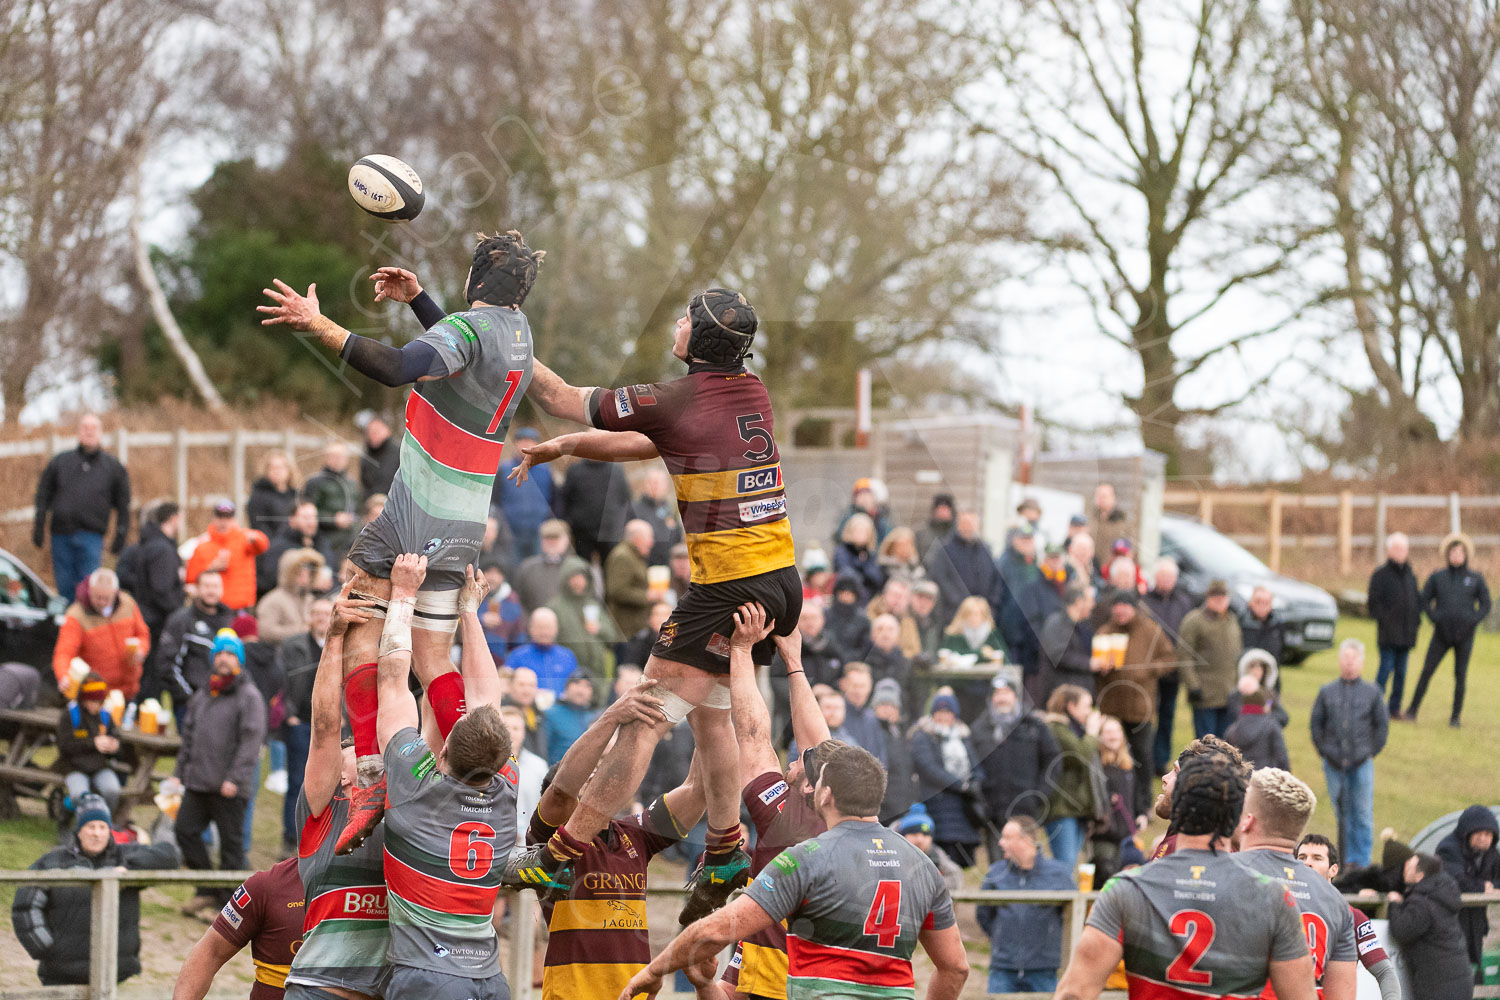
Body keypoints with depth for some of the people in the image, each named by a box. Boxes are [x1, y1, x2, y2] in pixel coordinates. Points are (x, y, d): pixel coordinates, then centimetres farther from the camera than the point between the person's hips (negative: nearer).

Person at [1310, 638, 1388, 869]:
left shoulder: (1372, 692, 3)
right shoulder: (1327, 692, 6)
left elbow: (1381, 725, 9)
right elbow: (1316, 722, 11)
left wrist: (1371, 752, 3)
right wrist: (1324, 751, 5)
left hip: (1362, 764, -1)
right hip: (1334, 765, 1)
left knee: (1363, 815, -3)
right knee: (1342, 814, 6)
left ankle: (1361, 861, 3)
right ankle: (1347, 859, 15)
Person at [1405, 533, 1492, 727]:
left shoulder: (1476, 578, 3)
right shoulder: (1437, 577, 3)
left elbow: (1486, 605, 7)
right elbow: (1424, 600, 8)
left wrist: (1473, 622, -7)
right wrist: (1434, 618, -5)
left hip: (1464, 636, 0)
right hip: (1442, 634, 0)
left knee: (1460, 676, 2)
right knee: (1426, 672, -5)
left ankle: (1456, 716, 11)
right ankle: (1412, 710, 2)